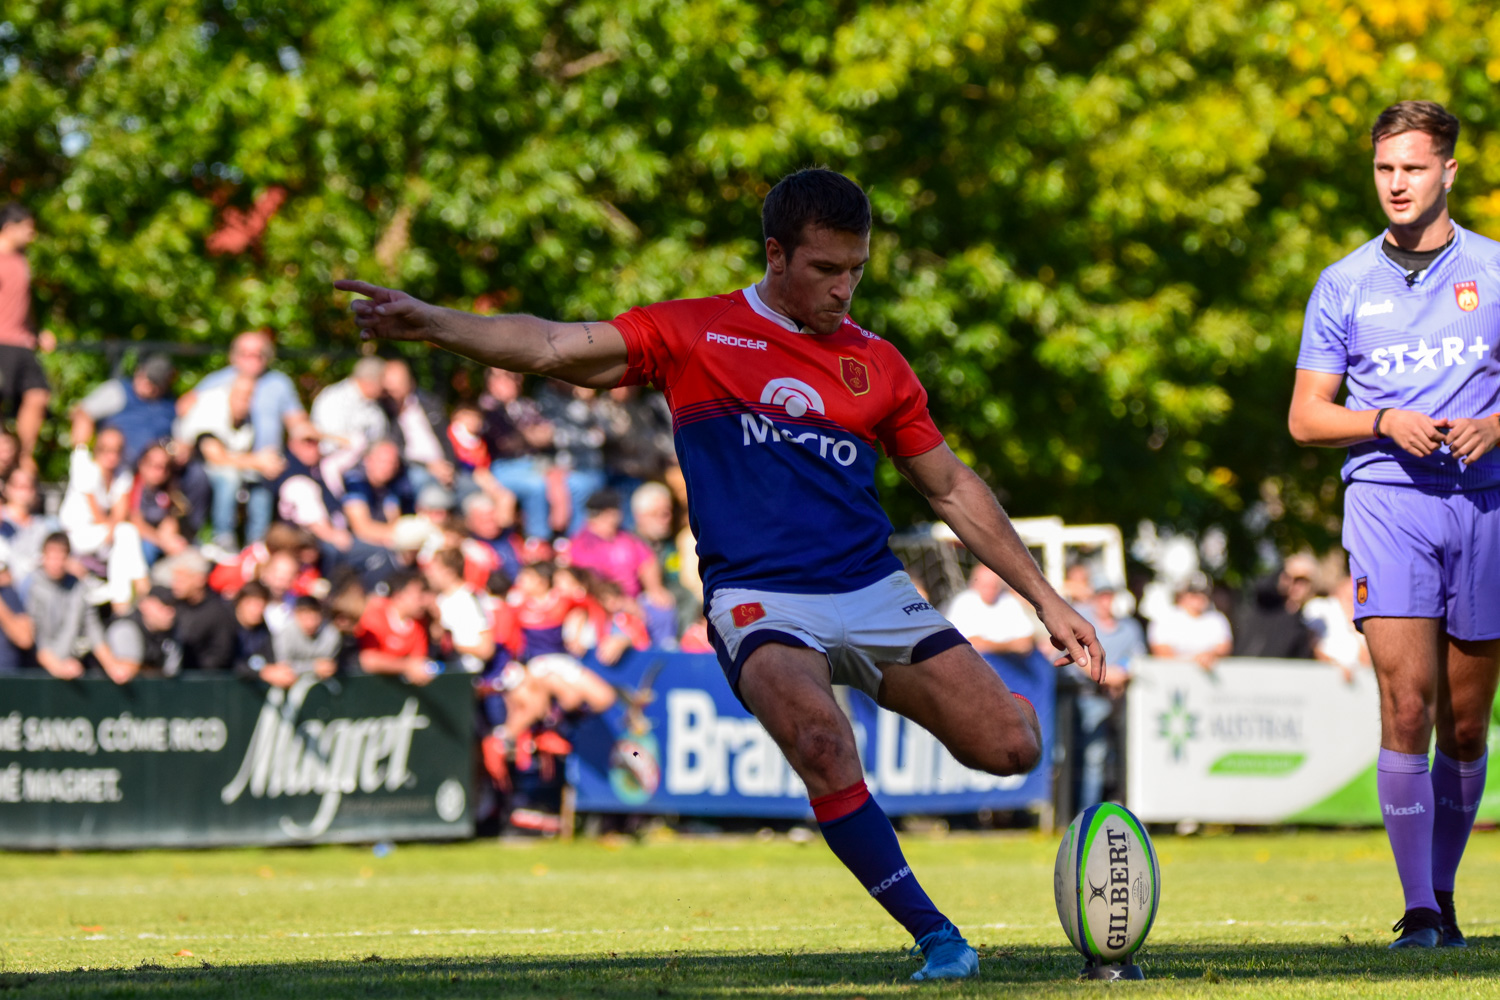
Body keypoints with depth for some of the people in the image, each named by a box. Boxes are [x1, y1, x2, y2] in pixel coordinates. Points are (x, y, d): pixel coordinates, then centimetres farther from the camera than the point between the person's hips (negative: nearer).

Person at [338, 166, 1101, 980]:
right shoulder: (693, 334, 5)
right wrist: (428, 321, -17)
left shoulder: (877, 365, 14)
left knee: (1010, 745, -14)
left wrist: (1046, 601, 19)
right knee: (822, 743, -33)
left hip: (874, 593, 3)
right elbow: (554, 347, -2)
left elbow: (952, 490, 21)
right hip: (757, 600, -3)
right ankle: (936, 937, -21)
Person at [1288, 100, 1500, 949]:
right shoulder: (1344, 285, 9)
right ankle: (1418, 909, -14)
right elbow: (1306, 416, 9)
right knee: (1407, 705, -15)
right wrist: (1384, 422, -9)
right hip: (1388, 500, -1)